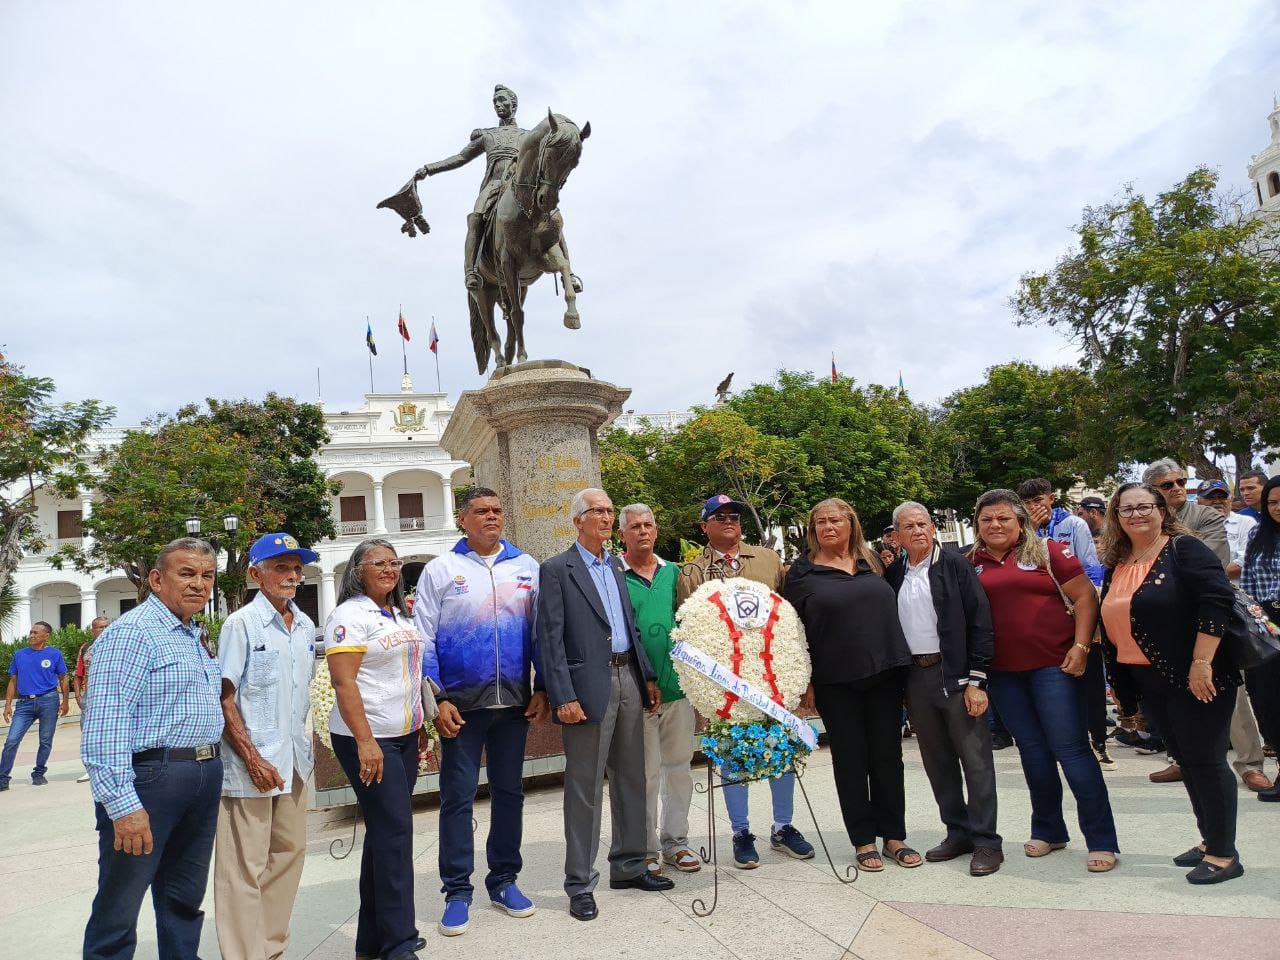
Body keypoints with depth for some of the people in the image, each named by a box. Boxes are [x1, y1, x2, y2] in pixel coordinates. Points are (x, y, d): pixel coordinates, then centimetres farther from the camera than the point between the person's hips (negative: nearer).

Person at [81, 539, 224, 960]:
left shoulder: (197, 637, 14)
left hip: (205, 779, 8)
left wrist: (212, 768, 17)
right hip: (149, 780, -8)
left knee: (185, 901, 19)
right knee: (118, 909, 5)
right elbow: (105, 723, -21)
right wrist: (123, 804, -25)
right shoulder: (132, 632, -13)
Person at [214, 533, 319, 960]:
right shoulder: (241, 624, -8)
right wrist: (253, 759, -16)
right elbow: (224, 698, -11)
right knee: (245, 868, 0)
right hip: (253, 763, -7)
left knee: (289, 854, 14)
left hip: (295, 762, 7)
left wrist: (307, 745, 14)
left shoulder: (305, 626, 10)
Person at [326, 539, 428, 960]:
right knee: (395, 831, -7)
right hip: (368, 739, -8)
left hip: (404, 736, 8)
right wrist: (364, 741, -22)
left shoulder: (399, 614, 13)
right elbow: (343, 682, -17)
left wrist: (422, 723, 17)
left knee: (385, 832, 13)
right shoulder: (349, 615, -11)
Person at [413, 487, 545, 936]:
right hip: (461, 703, -2)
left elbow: (540, 630, 6)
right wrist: (438, 699, -9)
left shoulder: (526, 566, 5)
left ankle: (504, 880, 26)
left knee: (509, 791, 12)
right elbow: (424, 638, -3)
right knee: (457, 796, 4)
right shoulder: (440, 569, -1)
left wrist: (543, 689, 0)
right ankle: (456, 890, 16)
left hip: (514, 701, 3)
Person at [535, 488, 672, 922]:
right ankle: (580, 883, 13)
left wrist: (648, 676, 12)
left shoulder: (616, 566, 15)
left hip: (629, 680, 7)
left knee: (630, 778, 15)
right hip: (589, 686, -7)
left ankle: (628, 866, 29)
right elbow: (550, 638, -10)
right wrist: (564, 697, -16)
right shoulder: (556, 569, -5)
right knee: (585, 787, 1)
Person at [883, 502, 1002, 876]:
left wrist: (976, 680, -12)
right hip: (915, 676, 5)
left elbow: (980, 622, -8)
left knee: (975, 758, 0)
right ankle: (958, 832, 25)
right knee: (937, 760, 12)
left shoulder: (955, 566, -4)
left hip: (955, 674, -5)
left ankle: (986, 841, 10)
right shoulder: (893, 574, 9)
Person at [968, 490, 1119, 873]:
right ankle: (1048, 830, 29)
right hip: (1003, 672, 4)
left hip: (1054, 665, -4)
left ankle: (1102, 840, 8)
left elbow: (1085, 597, -4)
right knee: (1032, 751, 13)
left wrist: (1080, 646, -13)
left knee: (1071, 749, -3)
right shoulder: (972, 563, 7)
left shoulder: (1046, 552, -2)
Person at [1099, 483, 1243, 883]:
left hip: (1195, 679, -7)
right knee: (1186, 760, 16)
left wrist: (1201, 663, -25)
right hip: (1150, 682, 8)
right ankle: (1210, 840, 29)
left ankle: (1225, 854, 11)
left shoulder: (1184, 549, -12)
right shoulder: (1116, 564, 10)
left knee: (1206, 759, -1)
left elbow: (1216, 601, -21)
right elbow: (1111, 622, 17)